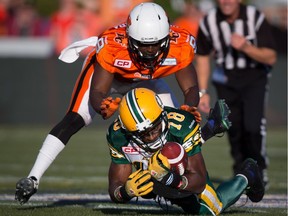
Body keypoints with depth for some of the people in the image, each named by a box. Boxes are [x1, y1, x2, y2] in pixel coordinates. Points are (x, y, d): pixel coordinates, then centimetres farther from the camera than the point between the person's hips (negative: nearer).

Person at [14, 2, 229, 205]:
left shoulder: (180, 46, -35)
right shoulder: (112, 46, -42)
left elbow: (190, 88, -22)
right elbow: (97, 91, -36)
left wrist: (190, 108, -44)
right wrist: (103, 107, -60)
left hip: (145, 80, 3)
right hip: (105, 73, -3)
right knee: (74, 120, -20)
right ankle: (32, 179, -20)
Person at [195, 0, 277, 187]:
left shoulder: (256, 18, -17)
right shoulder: (208, 23, -9)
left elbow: (271, 58, -14)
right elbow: (203, 57, 6)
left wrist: (246, 47, -31)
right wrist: (203, 92, 2)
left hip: (255, 78, -3)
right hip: (226, 79, 3)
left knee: (253, 126, -19)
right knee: (234, 129, -1)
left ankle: (260, 170, 0)